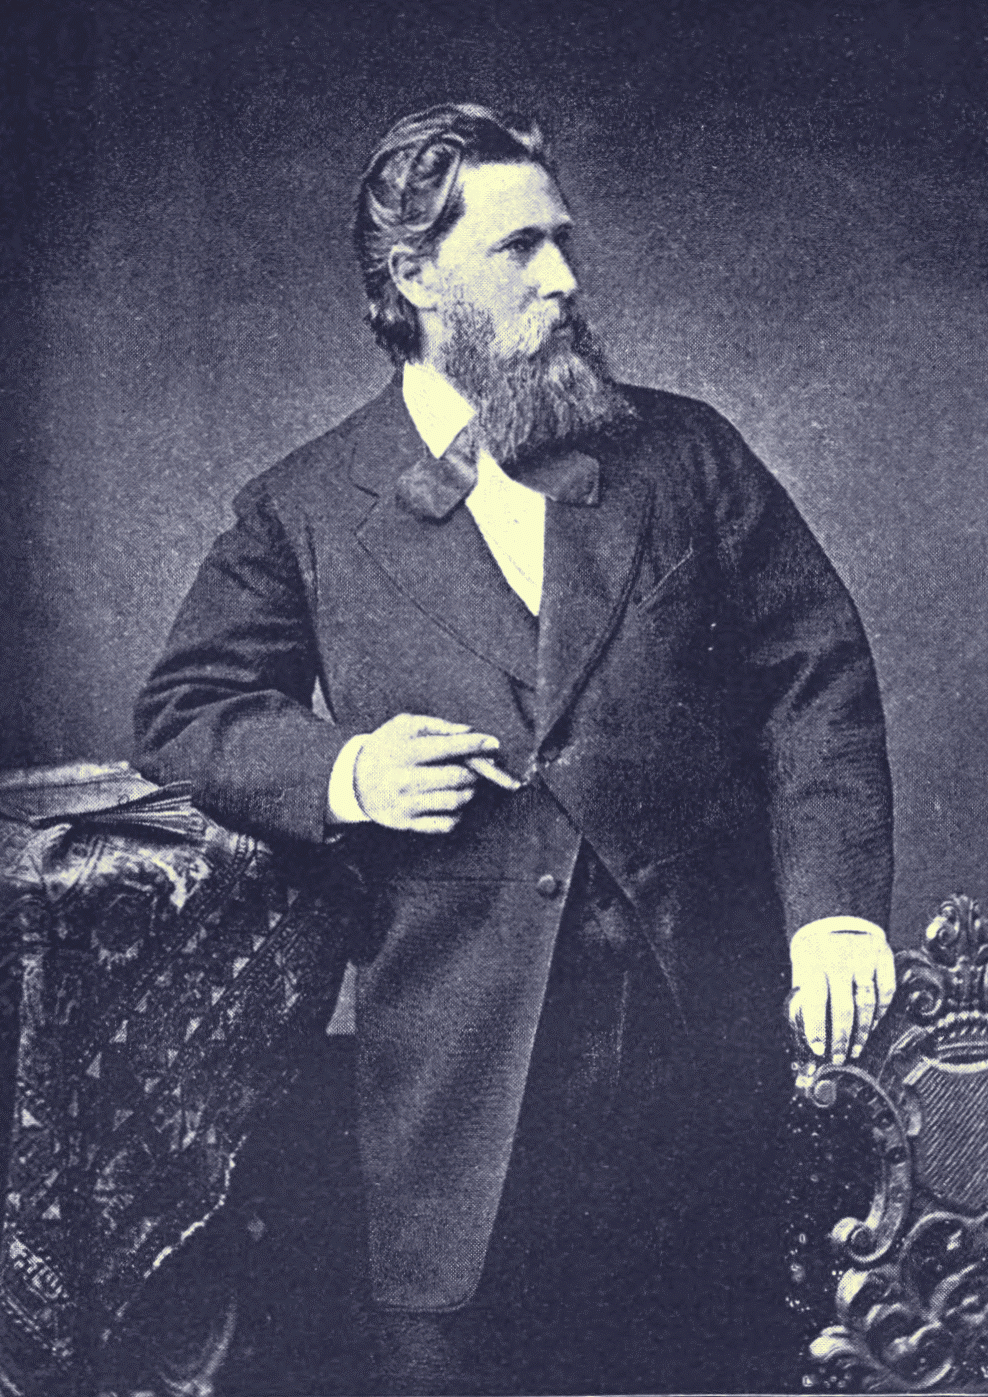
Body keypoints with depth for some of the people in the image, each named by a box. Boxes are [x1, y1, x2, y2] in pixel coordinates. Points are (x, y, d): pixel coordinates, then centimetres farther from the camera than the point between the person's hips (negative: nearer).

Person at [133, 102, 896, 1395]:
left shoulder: (686, 453, 7)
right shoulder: (306, 513, 4)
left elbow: (817, 673, 5)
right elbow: (186, 712, 7)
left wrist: (833, 901, -6)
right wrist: (342, 772, -12)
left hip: (697, 1012, 2)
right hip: (458, 1047, -1)